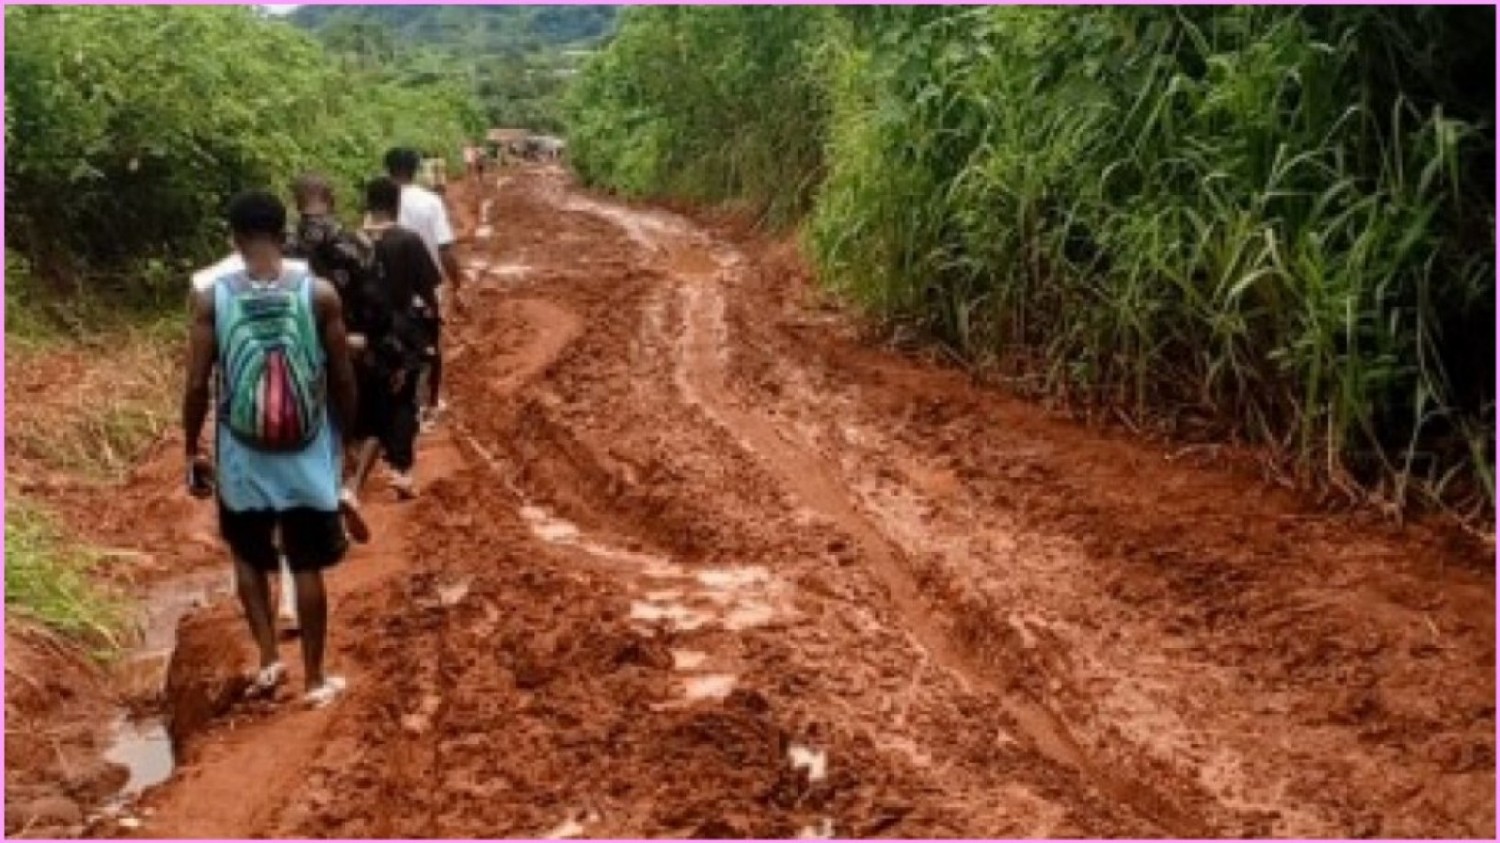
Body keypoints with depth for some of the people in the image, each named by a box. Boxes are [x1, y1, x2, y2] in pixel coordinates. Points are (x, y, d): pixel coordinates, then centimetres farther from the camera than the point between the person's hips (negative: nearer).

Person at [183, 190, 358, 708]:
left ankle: (268, 659, 17)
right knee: (307, 566, 12)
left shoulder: (211, 297, -8)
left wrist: (192, 451, 8)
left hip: (242, 455, 0)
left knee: (249, 556, 23)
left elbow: (198, 385, -5)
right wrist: (346, 434, 13)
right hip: (307, 454, 0)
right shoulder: (320, 293, -9)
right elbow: (342, 379, -3)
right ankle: (316, 679, 20)